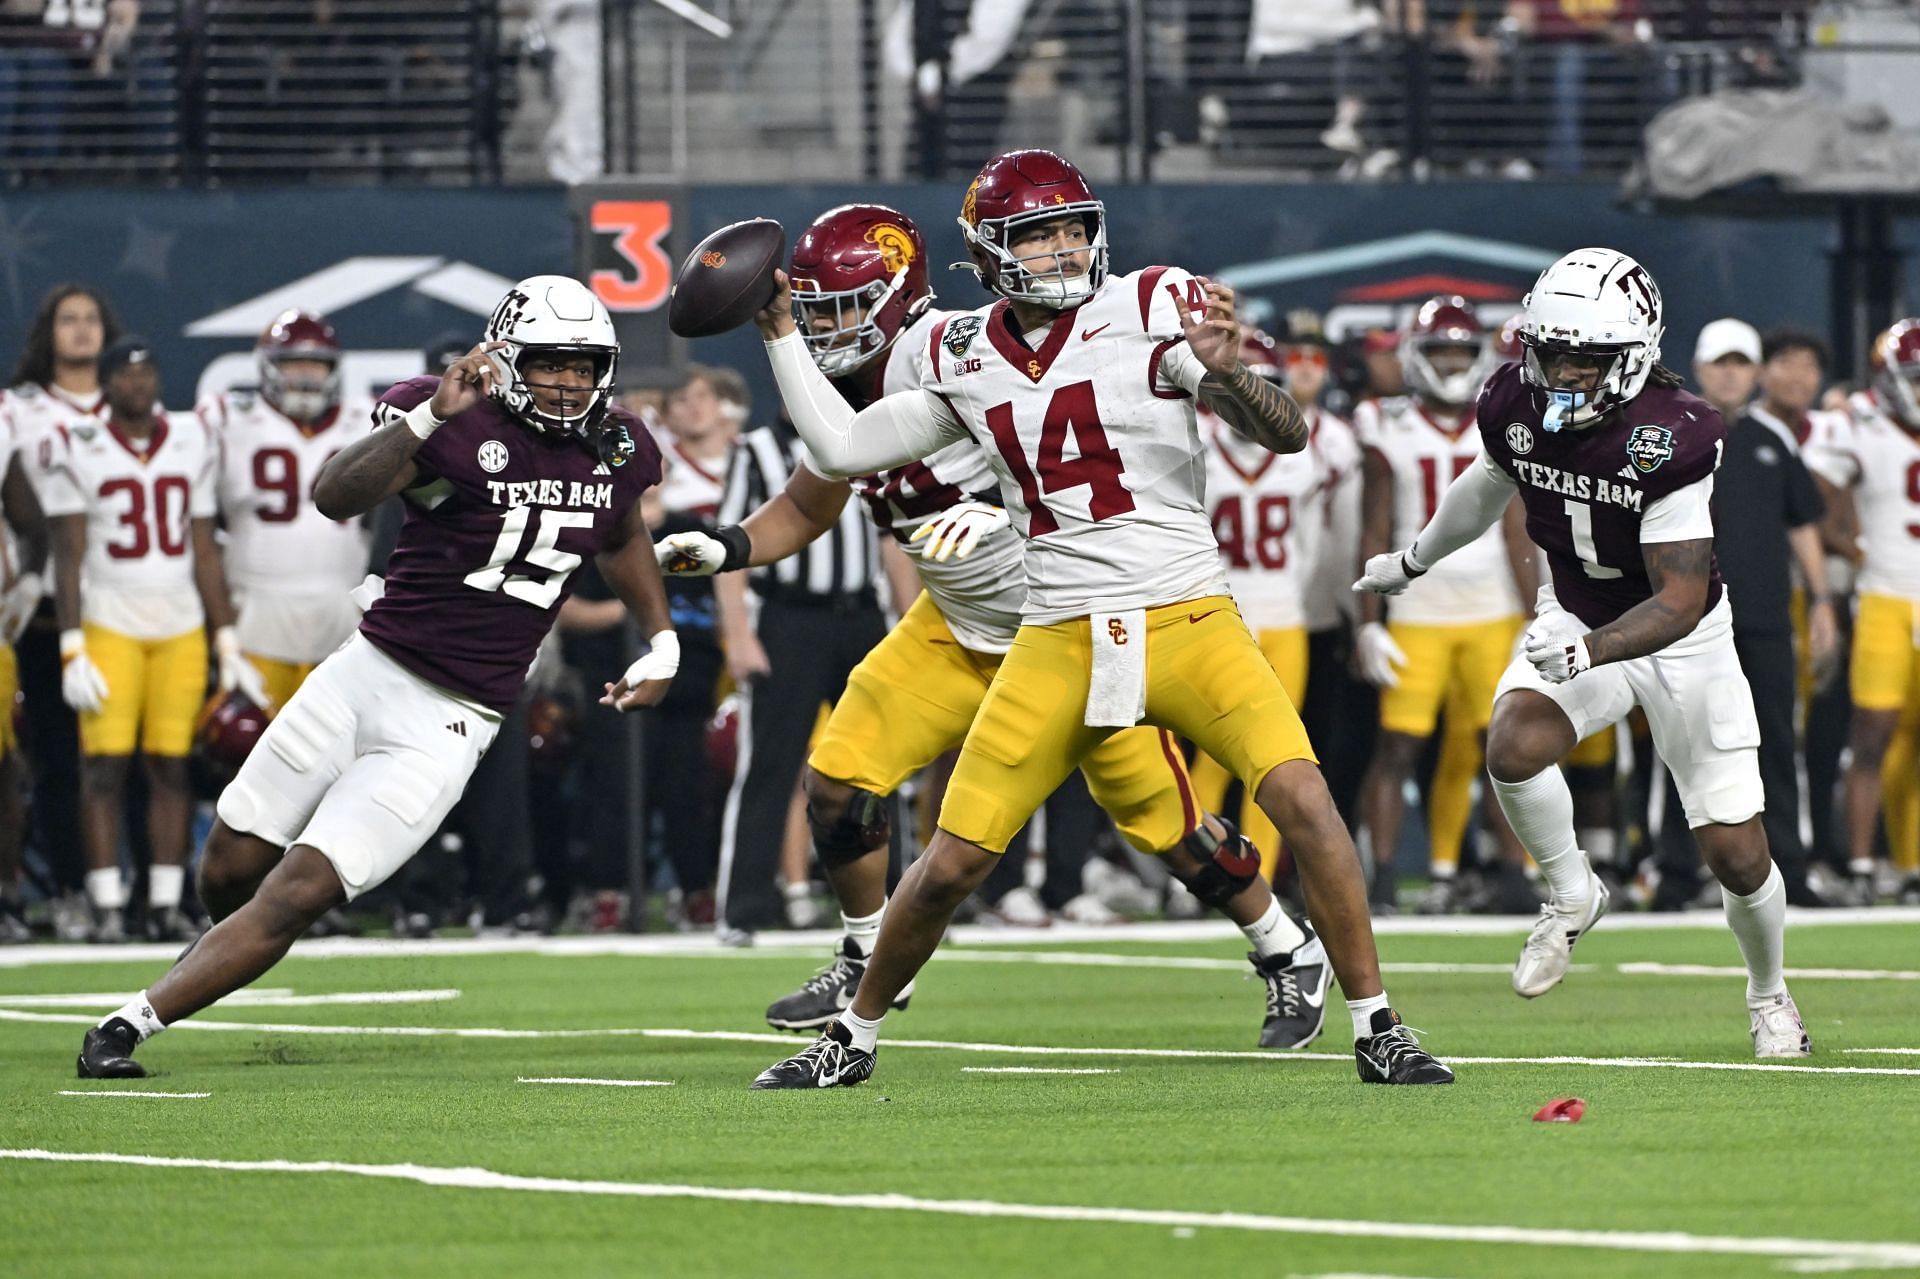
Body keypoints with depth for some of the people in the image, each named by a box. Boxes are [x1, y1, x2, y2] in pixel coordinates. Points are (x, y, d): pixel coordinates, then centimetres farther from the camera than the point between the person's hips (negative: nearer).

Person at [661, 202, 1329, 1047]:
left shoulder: (955, 356, -26)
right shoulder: (839, 393, -1)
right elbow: (806, 510, 13)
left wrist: (1001, 505, -48)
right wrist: (725, 550, -3)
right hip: (962, 631, 7)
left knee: (1162, 822, 1)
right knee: (839, 778, -3)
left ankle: (1289, 956, 22)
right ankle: (868, 966, 16)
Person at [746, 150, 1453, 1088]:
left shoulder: (1152, 310, -4)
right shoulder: (965, 359, 8)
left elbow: (1287, 434, -10)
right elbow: (842, 449, 17)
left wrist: (1223, 372, -30)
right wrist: (780, 334, 15)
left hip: (1189, 622, -3)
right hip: (1058, 643, 3)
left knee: (1303, 801, -22)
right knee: (950, 864, 2)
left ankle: (1376, 1029, -10)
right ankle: (853, 1038, 24)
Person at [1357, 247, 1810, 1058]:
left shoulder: (1671, 439, -32)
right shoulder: (1516, 406, -16)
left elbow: (1680, 601, -33)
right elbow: (1492, 482, 11)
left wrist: (1589, 652, -50)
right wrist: (1413, 560, 26)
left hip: (1681, 640, -3)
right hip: (1577, 619, 3)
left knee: (1735, 854, -1)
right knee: (1512, 747, -28)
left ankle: (1769, 996, 30)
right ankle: (1571, 896, 0)